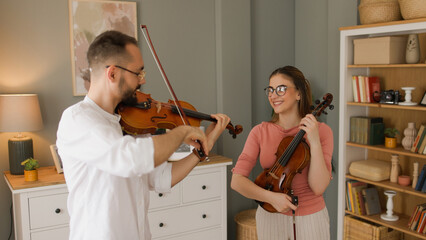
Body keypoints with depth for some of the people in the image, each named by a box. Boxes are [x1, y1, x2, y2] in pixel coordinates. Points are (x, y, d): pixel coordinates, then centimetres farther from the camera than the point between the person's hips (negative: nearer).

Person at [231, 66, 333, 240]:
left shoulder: (321, 131, -9)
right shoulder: (260, 132, -7)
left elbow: (318, 187, -17)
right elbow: (237, 180, -12)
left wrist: (315, 142, -25)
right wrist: (271, 197, -25)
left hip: (311, 218, -1)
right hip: (270, 217, 1)